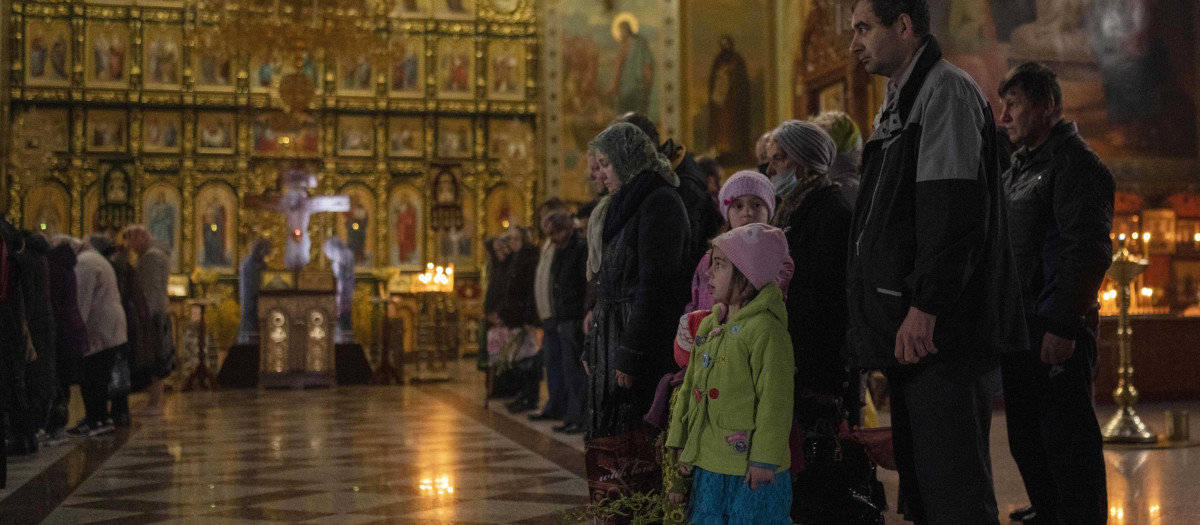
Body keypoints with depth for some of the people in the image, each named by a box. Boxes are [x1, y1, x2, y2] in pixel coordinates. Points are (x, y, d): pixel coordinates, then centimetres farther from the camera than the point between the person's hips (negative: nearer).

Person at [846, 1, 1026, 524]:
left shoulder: (947, 91, -9)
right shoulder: (897, 105, 22)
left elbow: (955, 212, -20)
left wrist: (924, 309, -23)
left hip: (943, 333, -10)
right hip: (909, 329, 10)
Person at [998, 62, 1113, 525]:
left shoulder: (1075, 164, -10)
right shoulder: (1019, 165, 18)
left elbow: (1088, 251, -18)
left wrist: (1062, 324, -23)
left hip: (1056, 330, -9)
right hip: (1019, 324, 9)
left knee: (1067, 439, -4)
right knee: (1026, 439, 15)